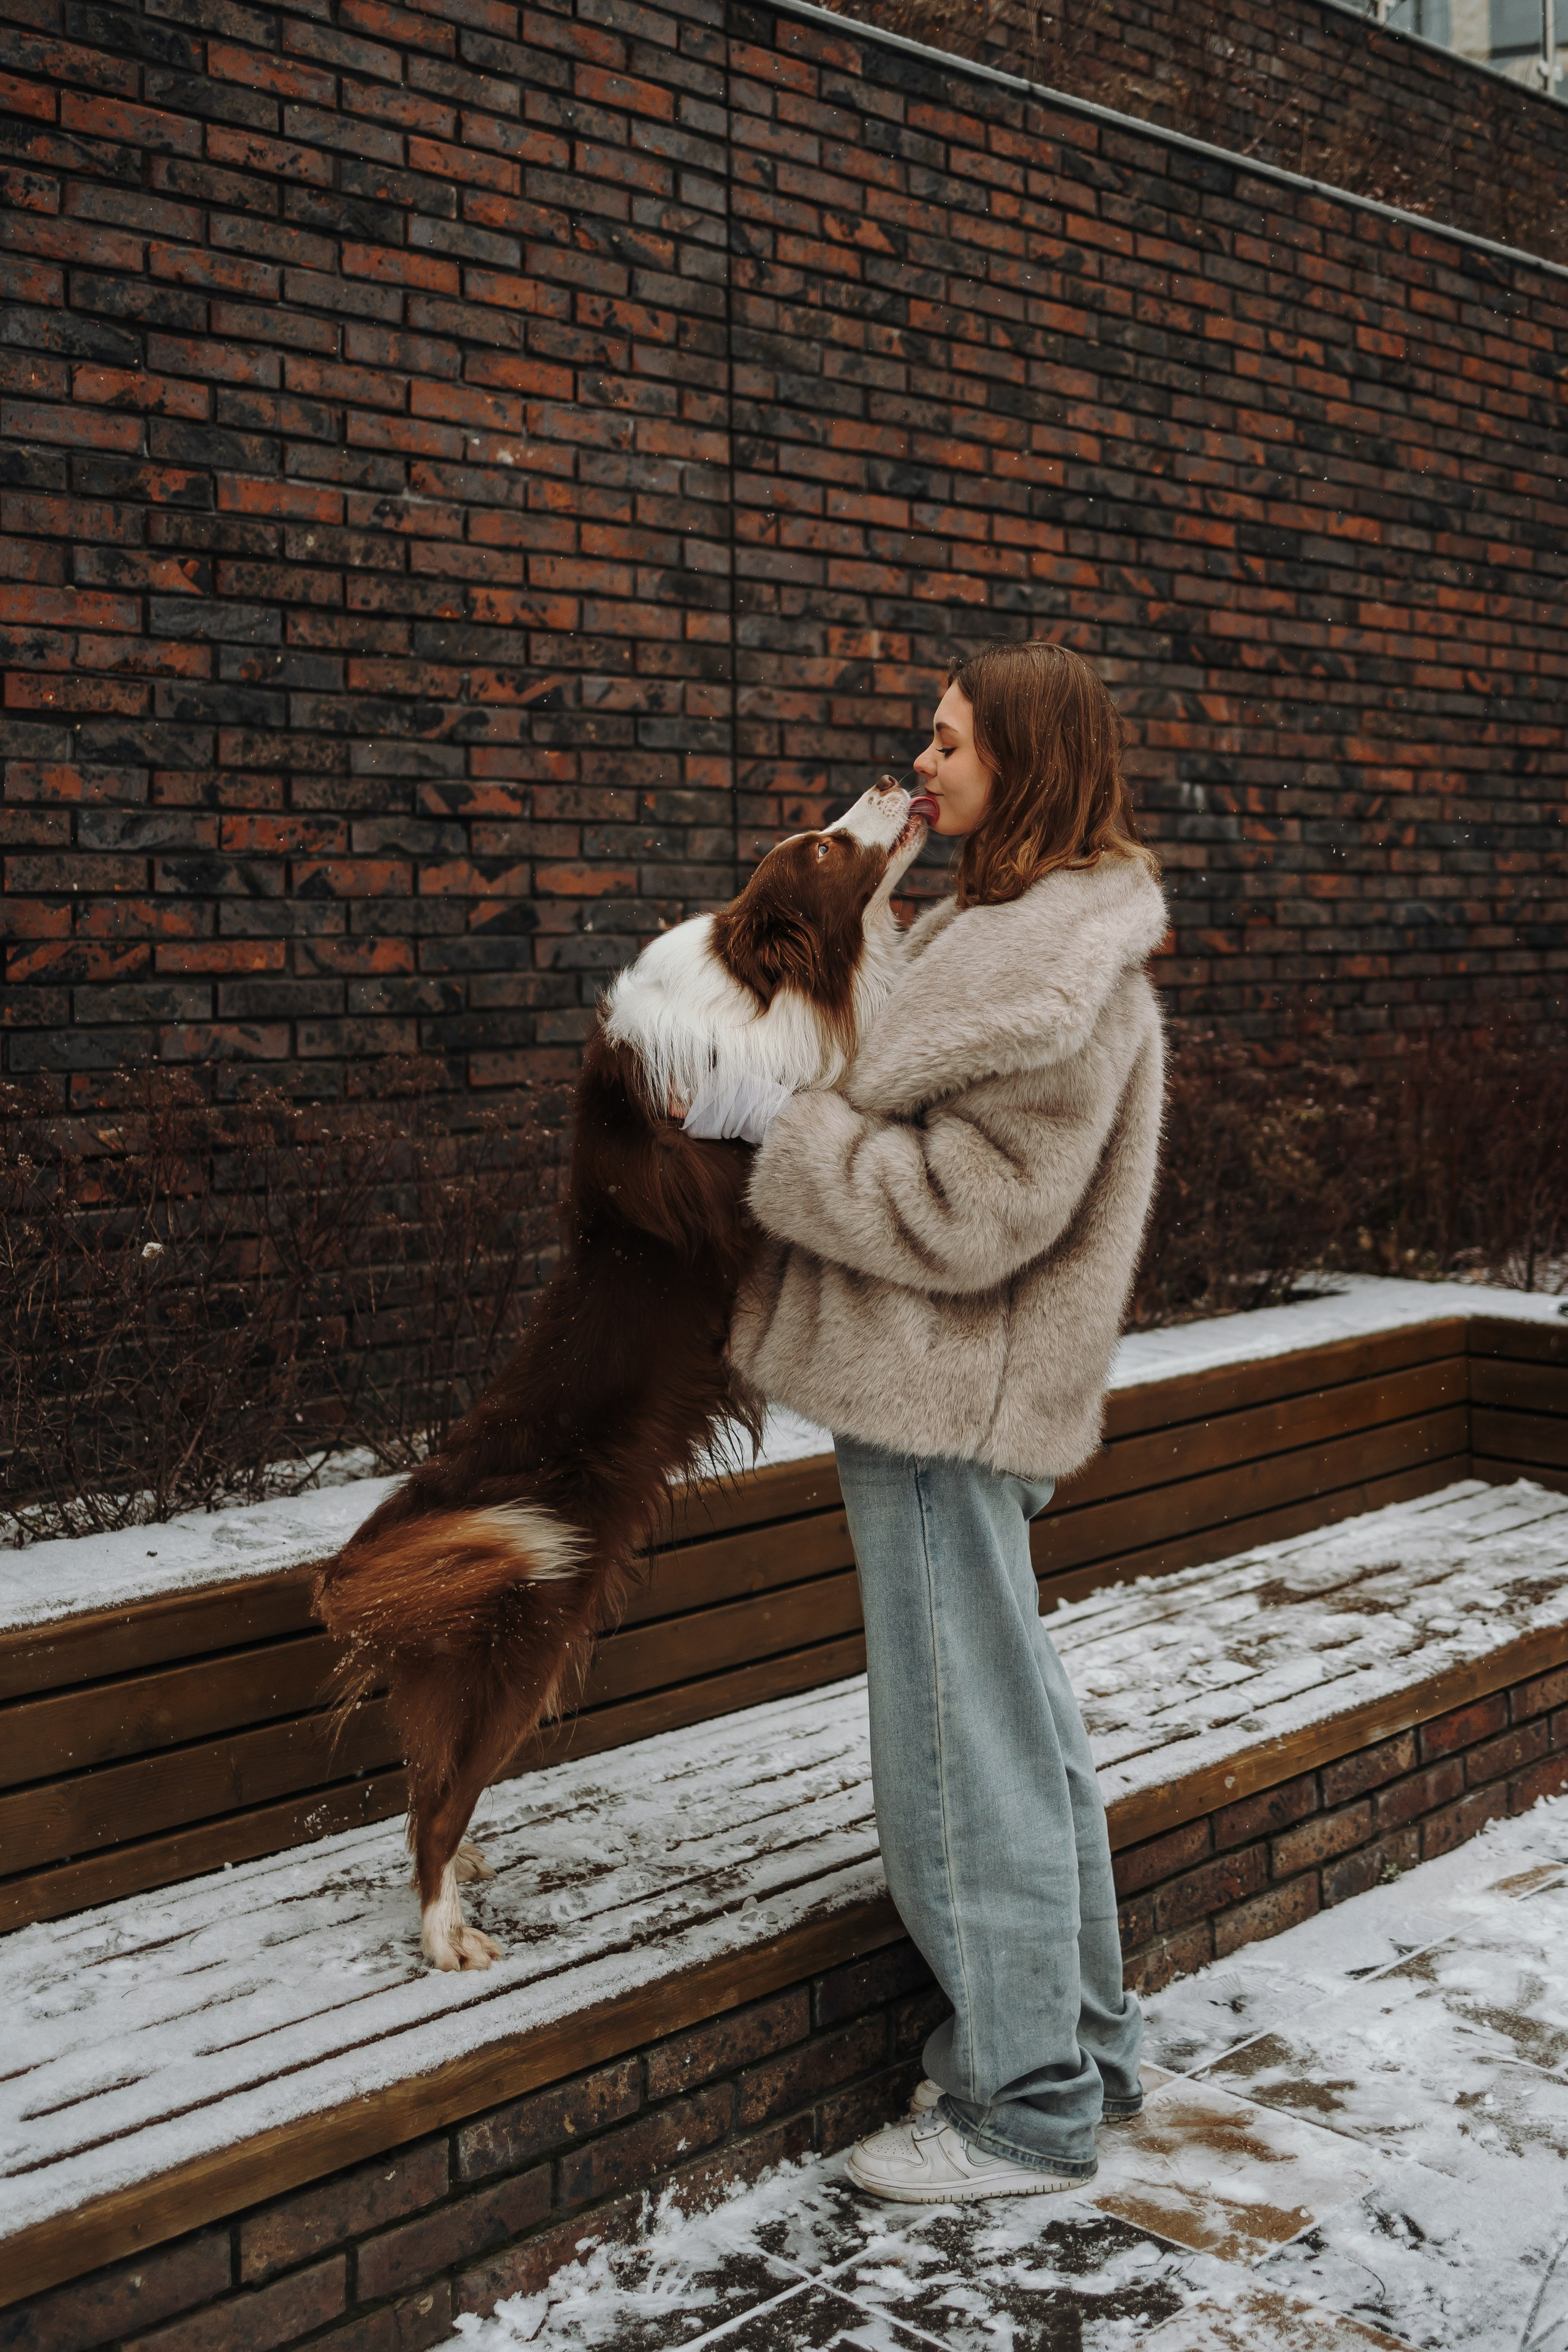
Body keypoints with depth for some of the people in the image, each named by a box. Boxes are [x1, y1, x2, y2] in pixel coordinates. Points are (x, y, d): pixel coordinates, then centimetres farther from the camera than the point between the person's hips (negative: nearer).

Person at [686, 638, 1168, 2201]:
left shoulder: (1060, 971, -19)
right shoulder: (1001, 931, 14)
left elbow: (971, 1210, -23)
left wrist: (776, 1146, -17)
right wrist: (787, 1118, 5)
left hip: (946, 1401, -11)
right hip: (939, 1392, 11)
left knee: (968, 1746, 1)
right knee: (1019, 1727, 19)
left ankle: (1022, 2106, 17)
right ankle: (1077, 2036, 36)